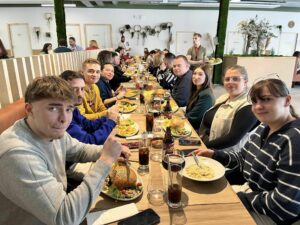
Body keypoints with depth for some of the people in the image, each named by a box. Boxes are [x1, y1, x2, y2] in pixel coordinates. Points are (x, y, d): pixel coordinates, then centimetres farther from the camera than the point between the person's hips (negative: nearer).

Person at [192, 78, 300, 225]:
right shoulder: (264, 128, 1)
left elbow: (286, 205, -28)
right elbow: (242, 160, 10)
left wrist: (240, 197, -17)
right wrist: (214, 155, -4)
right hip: (250, 191, 7)